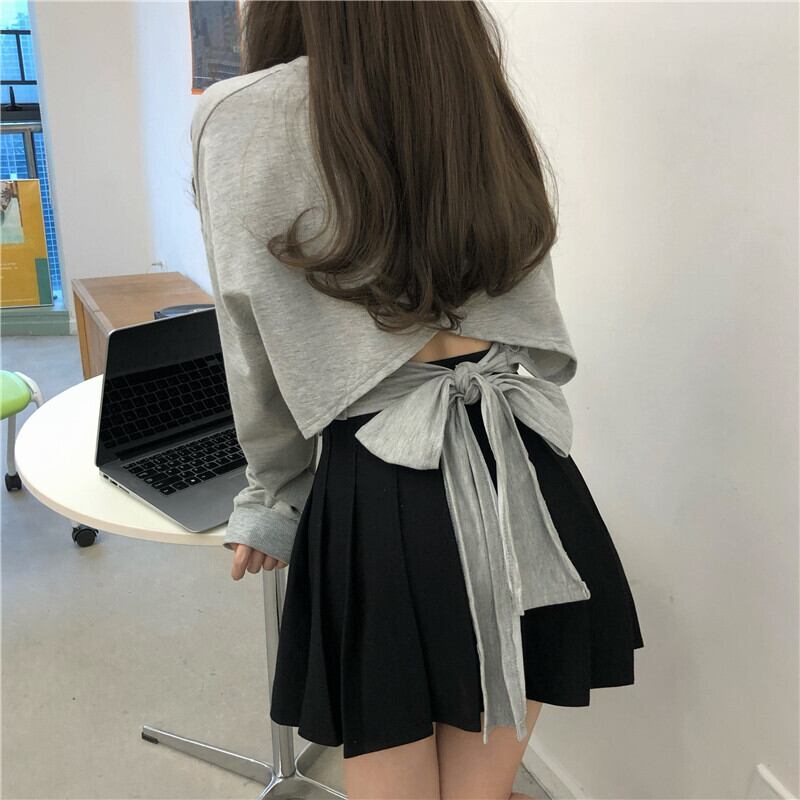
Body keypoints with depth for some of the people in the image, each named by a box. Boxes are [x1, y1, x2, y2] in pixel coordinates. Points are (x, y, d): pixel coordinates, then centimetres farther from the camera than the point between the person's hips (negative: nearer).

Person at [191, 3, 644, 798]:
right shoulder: (487, 108, 9)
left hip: (382, 500, -4)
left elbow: (262, 360, -3)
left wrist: (272, 506, 12)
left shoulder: (240, 118, -6)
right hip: (526, 482, 5)